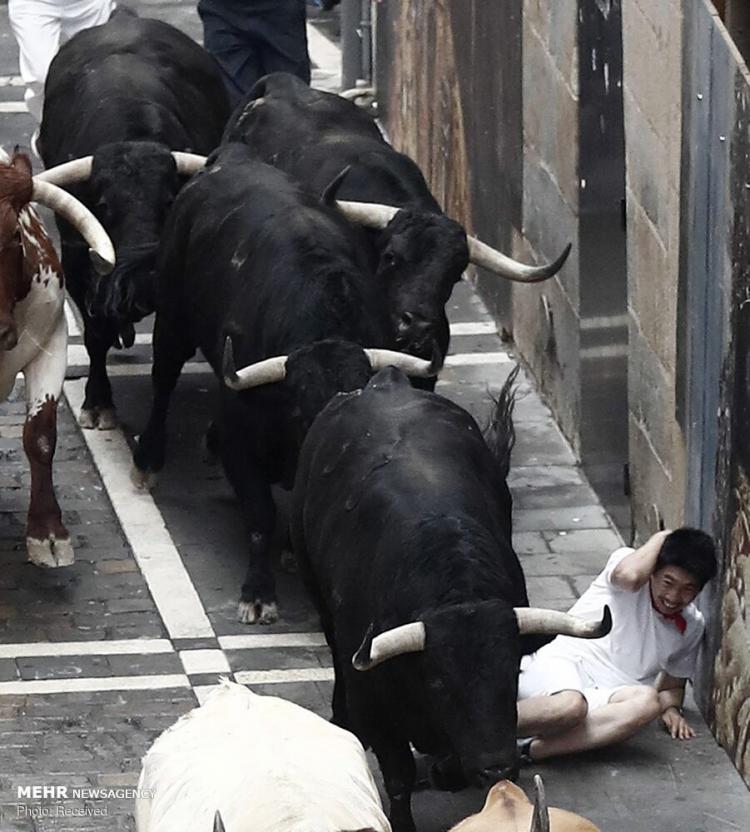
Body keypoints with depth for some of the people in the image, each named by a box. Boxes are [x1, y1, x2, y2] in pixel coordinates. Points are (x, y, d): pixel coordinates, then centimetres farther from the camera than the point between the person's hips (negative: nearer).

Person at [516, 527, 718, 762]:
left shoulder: (691, 627, 15)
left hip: (599, 697, 5)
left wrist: (671, 707, 3)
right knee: (569, 707, -42)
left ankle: (529, 749, -38)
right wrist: (660, 538, -8)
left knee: (647, 702, -33)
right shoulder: (626, 559, 0)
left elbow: (673, 684, 27)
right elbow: (629, 575, -25)